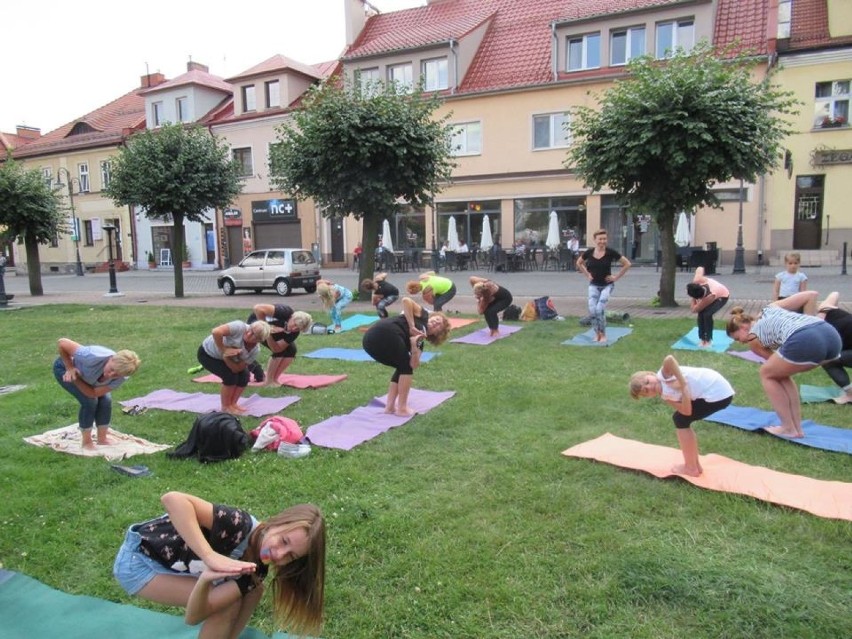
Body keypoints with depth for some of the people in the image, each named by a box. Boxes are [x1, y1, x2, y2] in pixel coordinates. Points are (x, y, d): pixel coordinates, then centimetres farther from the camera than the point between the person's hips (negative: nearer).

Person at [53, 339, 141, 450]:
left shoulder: (121, 378, -29)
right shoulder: (94, 357, -46)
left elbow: (93, 393, -24)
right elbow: (62, 342, -34)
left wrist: (76, 379, -33)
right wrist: (70, 368, -32)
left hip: (85, 375, 4)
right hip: (64, 368, -4)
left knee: (105, 400, -9)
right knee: (89, 401, -18)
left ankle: (102, 439, 12)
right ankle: (86, 442, 2)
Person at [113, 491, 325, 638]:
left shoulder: (256, 568, -13)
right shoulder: (239, 525, -34)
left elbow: (194, 617, -20)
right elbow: (172, 499, -48)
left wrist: (205, 581, -41)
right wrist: (210, 556, -53)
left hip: (175, 562, 6)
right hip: (138, 560, -6)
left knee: (252, 591, -1)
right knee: (227, 604, -16)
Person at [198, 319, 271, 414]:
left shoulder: (255, 350, -18)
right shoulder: (240, 327, -35)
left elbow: (237, 369, -18)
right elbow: (216, 332, -46)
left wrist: (226, 357, -33)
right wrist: (223, 350, -37)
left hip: (225, 357, 6)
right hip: (207, 354, -5)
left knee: (244, 376, -7)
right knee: (230, 376, -20)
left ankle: (232, 404, 13)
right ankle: (225, 407, 0)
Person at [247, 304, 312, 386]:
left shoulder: (294, 332, -22)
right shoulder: (284, 312, -37)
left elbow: (276, 349, -26)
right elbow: (258, 308, -42)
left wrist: (269, 334, -40)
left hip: (271, 331, 6)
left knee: (290, 350, -8)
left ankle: (274, 379, 1)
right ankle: (269, 381, -11)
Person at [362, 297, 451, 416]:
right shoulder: (422, 315, 18)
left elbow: (414, 364, 18)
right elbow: (406, 300, 1)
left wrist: (414, 345, 0)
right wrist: (412, 327, 1)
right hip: (386, 333, -8)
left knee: (403, 367, 24)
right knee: (406, 367, 12)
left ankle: (390, 407, 19)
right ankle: (402, 408, 12)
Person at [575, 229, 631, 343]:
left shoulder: (610, 252, -11)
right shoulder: (589, 252, -4)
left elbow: (627, 264, -6)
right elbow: (579, 263, 16)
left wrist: (616, 277, -6)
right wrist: (587, 275, 7)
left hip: (607, 285, -3)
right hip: (594, 285, 3)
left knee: (600, 309, -16)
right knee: (592, 309, -10)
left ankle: (603, 334, 3)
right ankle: (597, 333, 11)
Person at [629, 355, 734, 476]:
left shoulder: (664, 374, -11)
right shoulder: (665, 396, 7)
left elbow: (669, 359, -34)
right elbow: (687, 412, -7)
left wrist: (683, 385, -24)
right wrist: (684, 392, -20)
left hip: (717, 392, -8)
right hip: (719, 391, 8)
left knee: (680, 419, 1)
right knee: (681, 418, 16)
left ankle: (691, 468, 12)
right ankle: (695, 464, 24)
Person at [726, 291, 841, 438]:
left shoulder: (752, 339, 18)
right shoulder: (771, 308, 32)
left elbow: (772, 359, 27)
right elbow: (811, 295, 26)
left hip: (803, 341, -7)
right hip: (831, 335, 7)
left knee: (767, 374, 21)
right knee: (779, 372, 27)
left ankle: (788, 428, 21)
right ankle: (797, 427, 30)